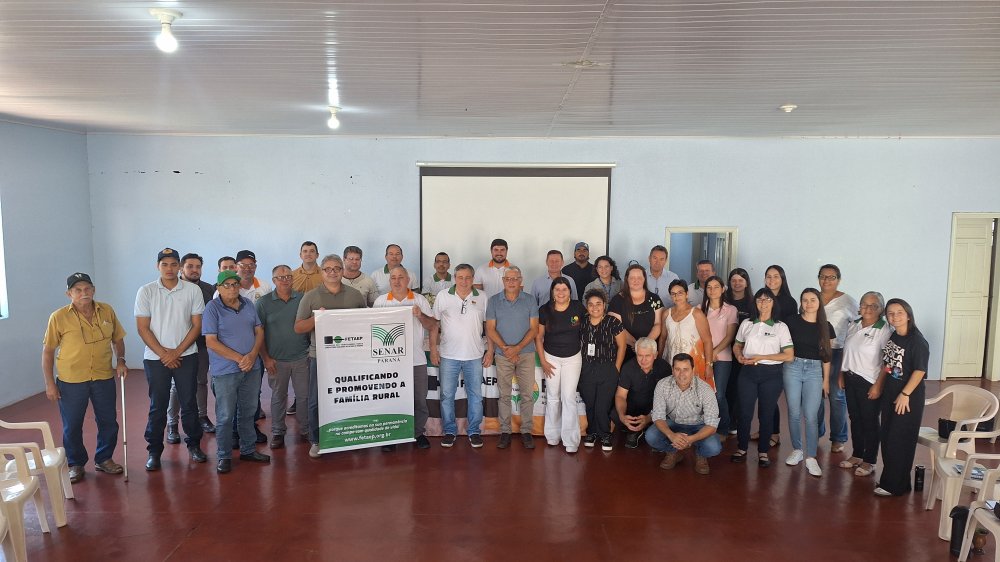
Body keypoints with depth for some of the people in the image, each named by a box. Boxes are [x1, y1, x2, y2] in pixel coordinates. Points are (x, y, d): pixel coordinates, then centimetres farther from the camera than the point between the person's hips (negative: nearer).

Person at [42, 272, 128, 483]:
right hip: (71, 381, -3)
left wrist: (120, 360, -3)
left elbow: (117, 338, 13)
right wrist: (49, 383, -5)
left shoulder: (107, 311, 0)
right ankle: (76, 464, 28)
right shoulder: (59, 317, -8)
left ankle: (104, 459, 30)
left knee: (108, 422, 11)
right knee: (72, 426, 9)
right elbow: (48, 351, -3)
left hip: (104, 378, 3)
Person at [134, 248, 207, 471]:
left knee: (189, 402, 6)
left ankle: (194, 444, 21)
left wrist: (177, 352, -9)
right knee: (157, 406, 6)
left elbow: (197, 325, -1)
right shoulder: (146, 291, -1)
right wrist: (163, 353, -10)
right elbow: (142, 328, -2)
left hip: (186, 356, 0)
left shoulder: (192, 291, -1)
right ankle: (154, 451, 17)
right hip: (155, 358, 0)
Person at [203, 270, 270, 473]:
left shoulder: (248, 304, 7)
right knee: (225, 416, 2)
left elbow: (259, 331, 8)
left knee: (248, 412, 14)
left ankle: (248, 450, 27)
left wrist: (252, 355, -10)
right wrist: (239, 358, -16)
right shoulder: (213, 308, -8)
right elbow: (211, 342, -13)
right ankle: (224, 457, 14)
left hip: (252, 368, 5)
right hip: (225, 370, -5)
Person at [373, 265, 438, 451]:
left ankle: (418, 433, 23)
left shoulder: (420, 300, 5)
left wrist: (420, 315, -14)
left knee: (420, 400, 7)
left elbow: (433, 326, 3)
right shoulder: (380, 301, 4)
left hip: (416, 360, 1)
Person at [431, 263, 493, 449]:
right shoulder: (442, 296, 0)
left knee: (475, 395, 8)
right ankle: (449, 431, 20)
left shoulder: (482, 298, 2)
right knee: (447, 395, 6)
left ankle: (474, 431, 21)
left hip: (475, 356, 1)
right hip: (448, 355, -1)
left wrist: (490, 350, 1)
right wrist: (433, 348, -2)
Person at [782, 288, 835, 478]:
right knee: (794, 413, 4)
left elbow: (826, 355, 9)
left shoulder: (825, 326, 6)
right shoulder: (792, 321, 1)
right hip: (793, 367, 0)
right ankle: (797, 450, 20)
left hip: (814, 371, 0)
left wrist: (826, 380, 8)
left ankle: (811, 458, 2)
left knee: (811, 416, -5)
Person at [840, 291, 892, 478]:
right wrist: (841, 375, 12)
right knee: (855, 418, 15)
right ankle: (857, 455, 29)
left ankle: (869, 461, 18)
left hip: (869, 382, -6)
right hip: (850, 378, 6)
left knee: (869, 422, 5)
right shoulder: (853, 325, 7)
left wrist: (878, 386, -19)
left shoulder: (885, 330, -14)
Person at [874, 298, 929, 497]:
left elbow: (920, 370, -19)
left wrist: (905, 394, -20)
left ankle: (895, 486, 13)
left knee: (899, 441, 1)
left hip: (908, 397, -8)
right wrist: (878, 385, 16)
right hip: (890, 393, 8)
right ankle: (890, 478, 27)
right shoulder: (893, 337, 6)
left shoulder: (917, 341, -17)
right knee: (886, 437, 13)